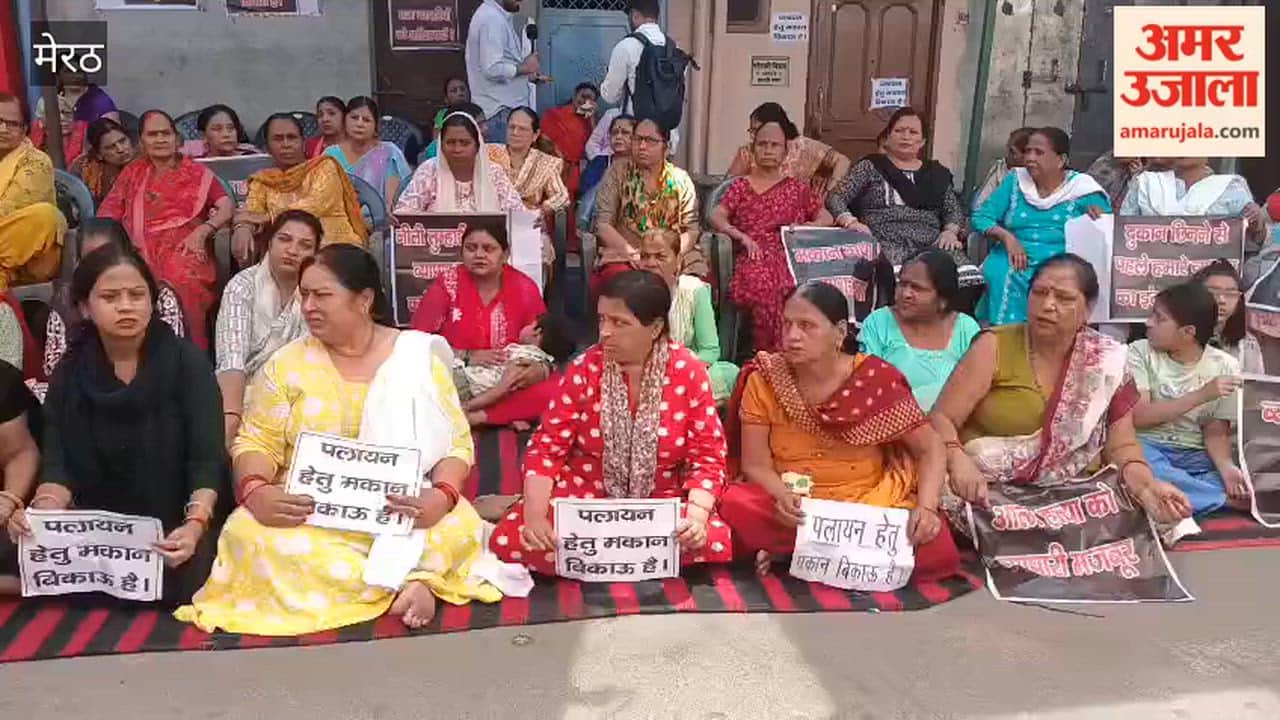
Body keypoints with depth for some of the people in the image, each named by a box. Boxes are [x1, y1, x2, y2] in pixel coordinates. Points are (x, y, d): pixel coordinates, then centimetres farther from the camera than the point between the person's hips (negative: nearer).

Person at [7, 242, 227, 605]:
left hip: (173, 528, -3)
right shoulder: (70, 373, 5)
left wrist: (196, 524, -31)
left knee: (179, 584, -29)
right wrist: (42, 512, -25)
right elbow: (58, 460, -2)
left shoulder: (186, 362, -6)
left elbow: (208, 457, -13)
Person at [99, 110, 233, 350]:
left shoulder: (197, 173, 18)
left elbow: (226, 208, 6)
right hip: (142, 249, 2)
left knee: (182, 283, -37)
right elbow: (107, 212, 17)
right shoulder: (133, 172, 24)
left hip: (184, 248, -2)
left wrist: (202, 231, -11)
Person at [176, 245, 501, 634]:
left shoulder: (419, 356, 1)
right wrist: (255, 491, -20)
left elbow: (457, 442, 0)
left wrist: (443, 495, -22)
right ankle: (408, 581, -24)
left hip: (401, 514, -3)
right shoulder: (288, 363, 6)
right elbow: (258, 441, 3)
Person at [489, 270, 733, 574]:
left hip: (661, 501, 1)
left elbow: (707, 455, -8)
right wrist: (535, 513, -24)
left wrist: (696, 515, -26)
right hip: (584, 494, 0)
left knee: (716, 543, -29)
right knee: (511, 540, -24)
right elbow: (547, 447, -7)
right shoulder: (584, 370, -7)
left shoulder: (688, 371, -9)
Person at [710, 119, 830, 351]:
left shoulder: (797, 188, 26)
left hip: (789, 257, 1)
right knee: (766, 286, -37)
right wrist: (740, 236, -12)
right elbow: (716, 216, 6)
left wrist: (810, 228, -1)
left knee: (794, 287, -36)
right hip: (753, 261, -1)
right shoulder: (741, 186, 21)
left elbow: (826, 218, 23)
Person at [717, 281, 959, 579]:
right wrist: (783, 496, -28)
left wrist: (927, 507, -21)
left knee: (935, 546, -28)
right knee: (734, 506, -31)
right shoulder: (764, 381, -6)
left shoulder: (877, 379, -8)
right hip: (793, 509, 0)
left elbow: (930, 448, -3)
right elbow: (756, 465, -6)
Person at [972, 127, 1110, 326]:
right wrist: (1006, 236, -11)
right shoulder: (1015, 181, 12)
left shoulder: (1081, 190, 4)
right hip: (1014, 262, 2)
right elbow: (981, 217, 6)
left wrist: (1099, 218, -20)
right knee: (997, 273, -30)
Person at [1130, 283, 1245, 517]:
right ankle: (1228, 499, -24)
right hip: (1148, 447, -1)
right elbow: (1136, 416, -14)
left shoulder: (1225, 366, 0)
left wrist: (1226, 466, -23)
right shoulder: (1140, 352, -3)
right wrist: (1202, 395, -21)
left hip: (1196, 455, 1)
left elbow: (1216, 431, -1)